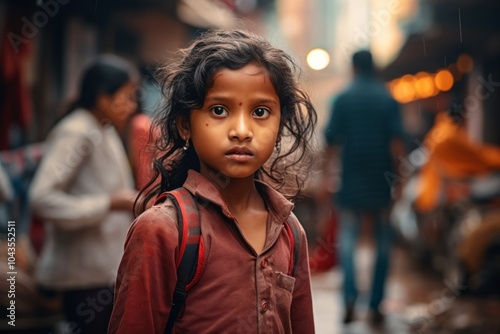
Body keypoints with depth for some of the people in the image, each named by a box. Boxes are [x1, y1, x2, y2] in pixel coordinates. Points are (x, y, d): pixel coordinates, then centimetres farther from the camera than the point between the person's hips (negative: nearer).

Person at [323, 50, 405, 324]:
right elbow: (397, 140, -6)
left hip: (352, 179, -1)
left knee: (348, 238, 4)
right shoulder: (388, 99, 1)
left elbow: (332, 139, -2)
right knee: (382, 242, 9)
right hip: (381, 181, 1)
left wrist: (326, 172, 8)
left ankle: (350, 296, -16)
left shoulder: (343, 99, 0)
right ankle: (375, 304, 9)